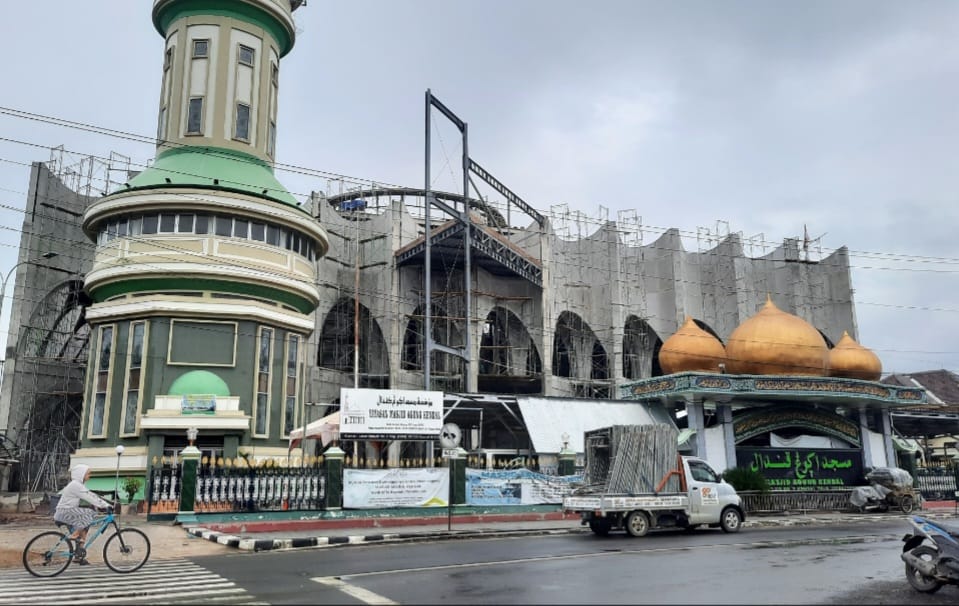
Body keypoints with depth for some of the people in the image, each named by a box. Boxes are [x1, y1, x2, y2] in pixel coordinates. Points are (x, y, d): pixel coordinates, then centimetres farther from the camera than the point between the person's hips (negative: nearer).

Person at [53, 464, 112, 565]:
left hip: (66, 512, 10)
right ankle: (74, 535, -14)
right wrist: (105, 505, -21)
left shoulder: (78, 485, 14)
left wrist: (105, 504, 4)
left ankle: (79, 555, 7)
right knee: (88, 513, -23)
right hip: (64, 512, -10)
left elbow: (91, 496, 11)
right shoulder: (75, 485, -17)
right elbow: (89, 498, -21)